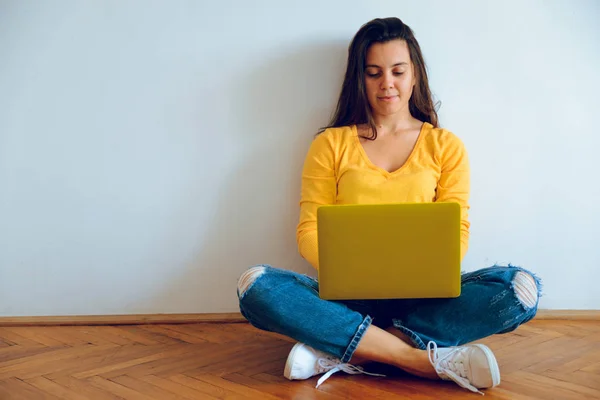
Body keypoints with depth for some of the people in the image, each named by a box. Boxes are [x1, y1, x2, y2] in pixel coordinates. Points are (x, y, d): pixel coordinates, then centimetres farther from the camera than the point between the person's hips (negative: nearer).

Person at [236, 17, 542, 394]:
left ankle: (342, 352, -27)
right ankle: (428, 359, -29)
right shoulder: (331, 144, 10)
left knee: (521, 286, -26)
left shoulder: (445, 145, 12)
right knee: (255, 285, -28)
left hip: (422, 295, 1)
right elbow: (309, 232, 5)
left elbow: (457, 232, 6)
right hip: (348, 296, 0)